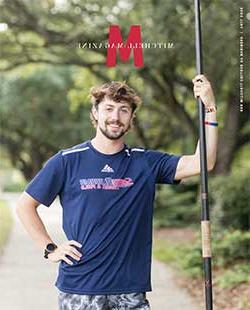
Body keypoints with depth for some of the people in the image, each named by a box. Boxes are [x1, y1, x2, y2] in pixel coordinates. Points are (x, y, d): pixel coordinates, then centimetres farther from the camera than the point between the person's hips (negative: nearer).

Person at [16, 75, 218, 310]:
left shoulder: (146, 163, 5)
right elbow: (25, 205, 7)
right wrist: (50, 249, -1)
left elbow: (202, 163, -5)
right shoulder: (67, 161, 1)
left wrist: (209, 109, -12)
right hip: (78, 290, -1)